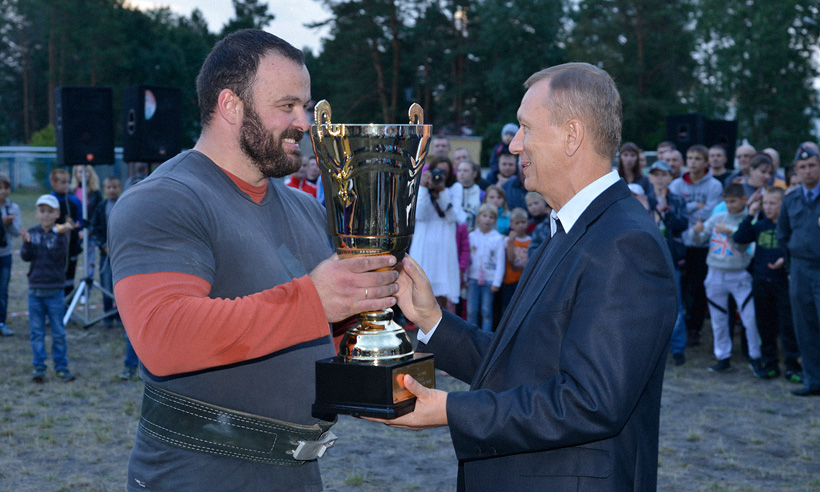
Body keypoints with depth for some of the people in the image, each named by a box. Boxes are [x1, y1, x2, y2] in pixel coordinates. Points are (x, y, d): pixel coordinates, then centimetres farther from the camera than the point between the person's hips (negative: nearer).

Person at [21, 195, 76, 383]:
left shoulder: (60, 234, -3)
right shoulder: (32, 233, 5)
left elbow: (58, 255, -18)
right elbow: (25, 256, -4)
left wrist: (61, 235, -28)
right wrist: (27, 242, -21)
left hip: (55, 291, -2)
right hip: (35, 290, 2)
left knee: (58, 332, 3)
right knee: (37, 332, 6)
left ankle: (61, 366, 13)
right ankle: (39, 367, 13)